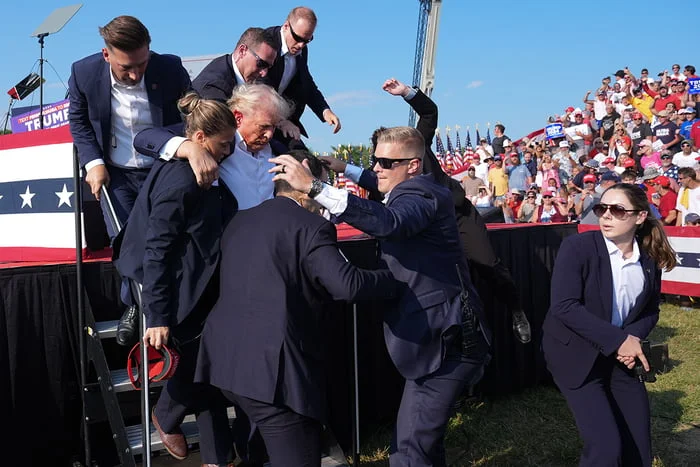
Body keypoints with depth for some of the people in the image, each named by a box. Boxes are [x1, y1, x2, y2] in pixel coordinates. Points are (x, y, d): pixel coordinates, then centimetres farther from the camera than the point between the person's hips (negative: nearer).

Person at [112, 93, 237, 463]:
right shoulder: (179, 181, -23)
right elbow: (156, 251, -23)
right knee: (195, 366, 4)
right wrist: (158, 317, -22)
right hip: (178, 294, -9)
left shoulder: (191, 172, 5)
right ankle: (165, 417, 37)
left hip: (196, 290, 9)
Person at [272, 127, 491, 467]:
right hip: (436, 335, 11)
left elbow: (388, 222, -38)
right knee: (423, 437, 22)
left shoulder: (420, 195, -16)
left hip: (445, 338, -11)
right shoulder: (411, 191, 15)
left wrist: (313, 187, -42)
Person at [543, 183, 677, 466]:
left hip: (621, 357, 5)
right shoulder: (578, 247, -16)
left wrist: (634, 338, -12)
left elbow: (650, 311, 10)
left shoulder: (649, 260, -1)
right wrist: (617, 340, -24)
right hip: (576, 355, -5)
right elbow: (564, 306, -23)